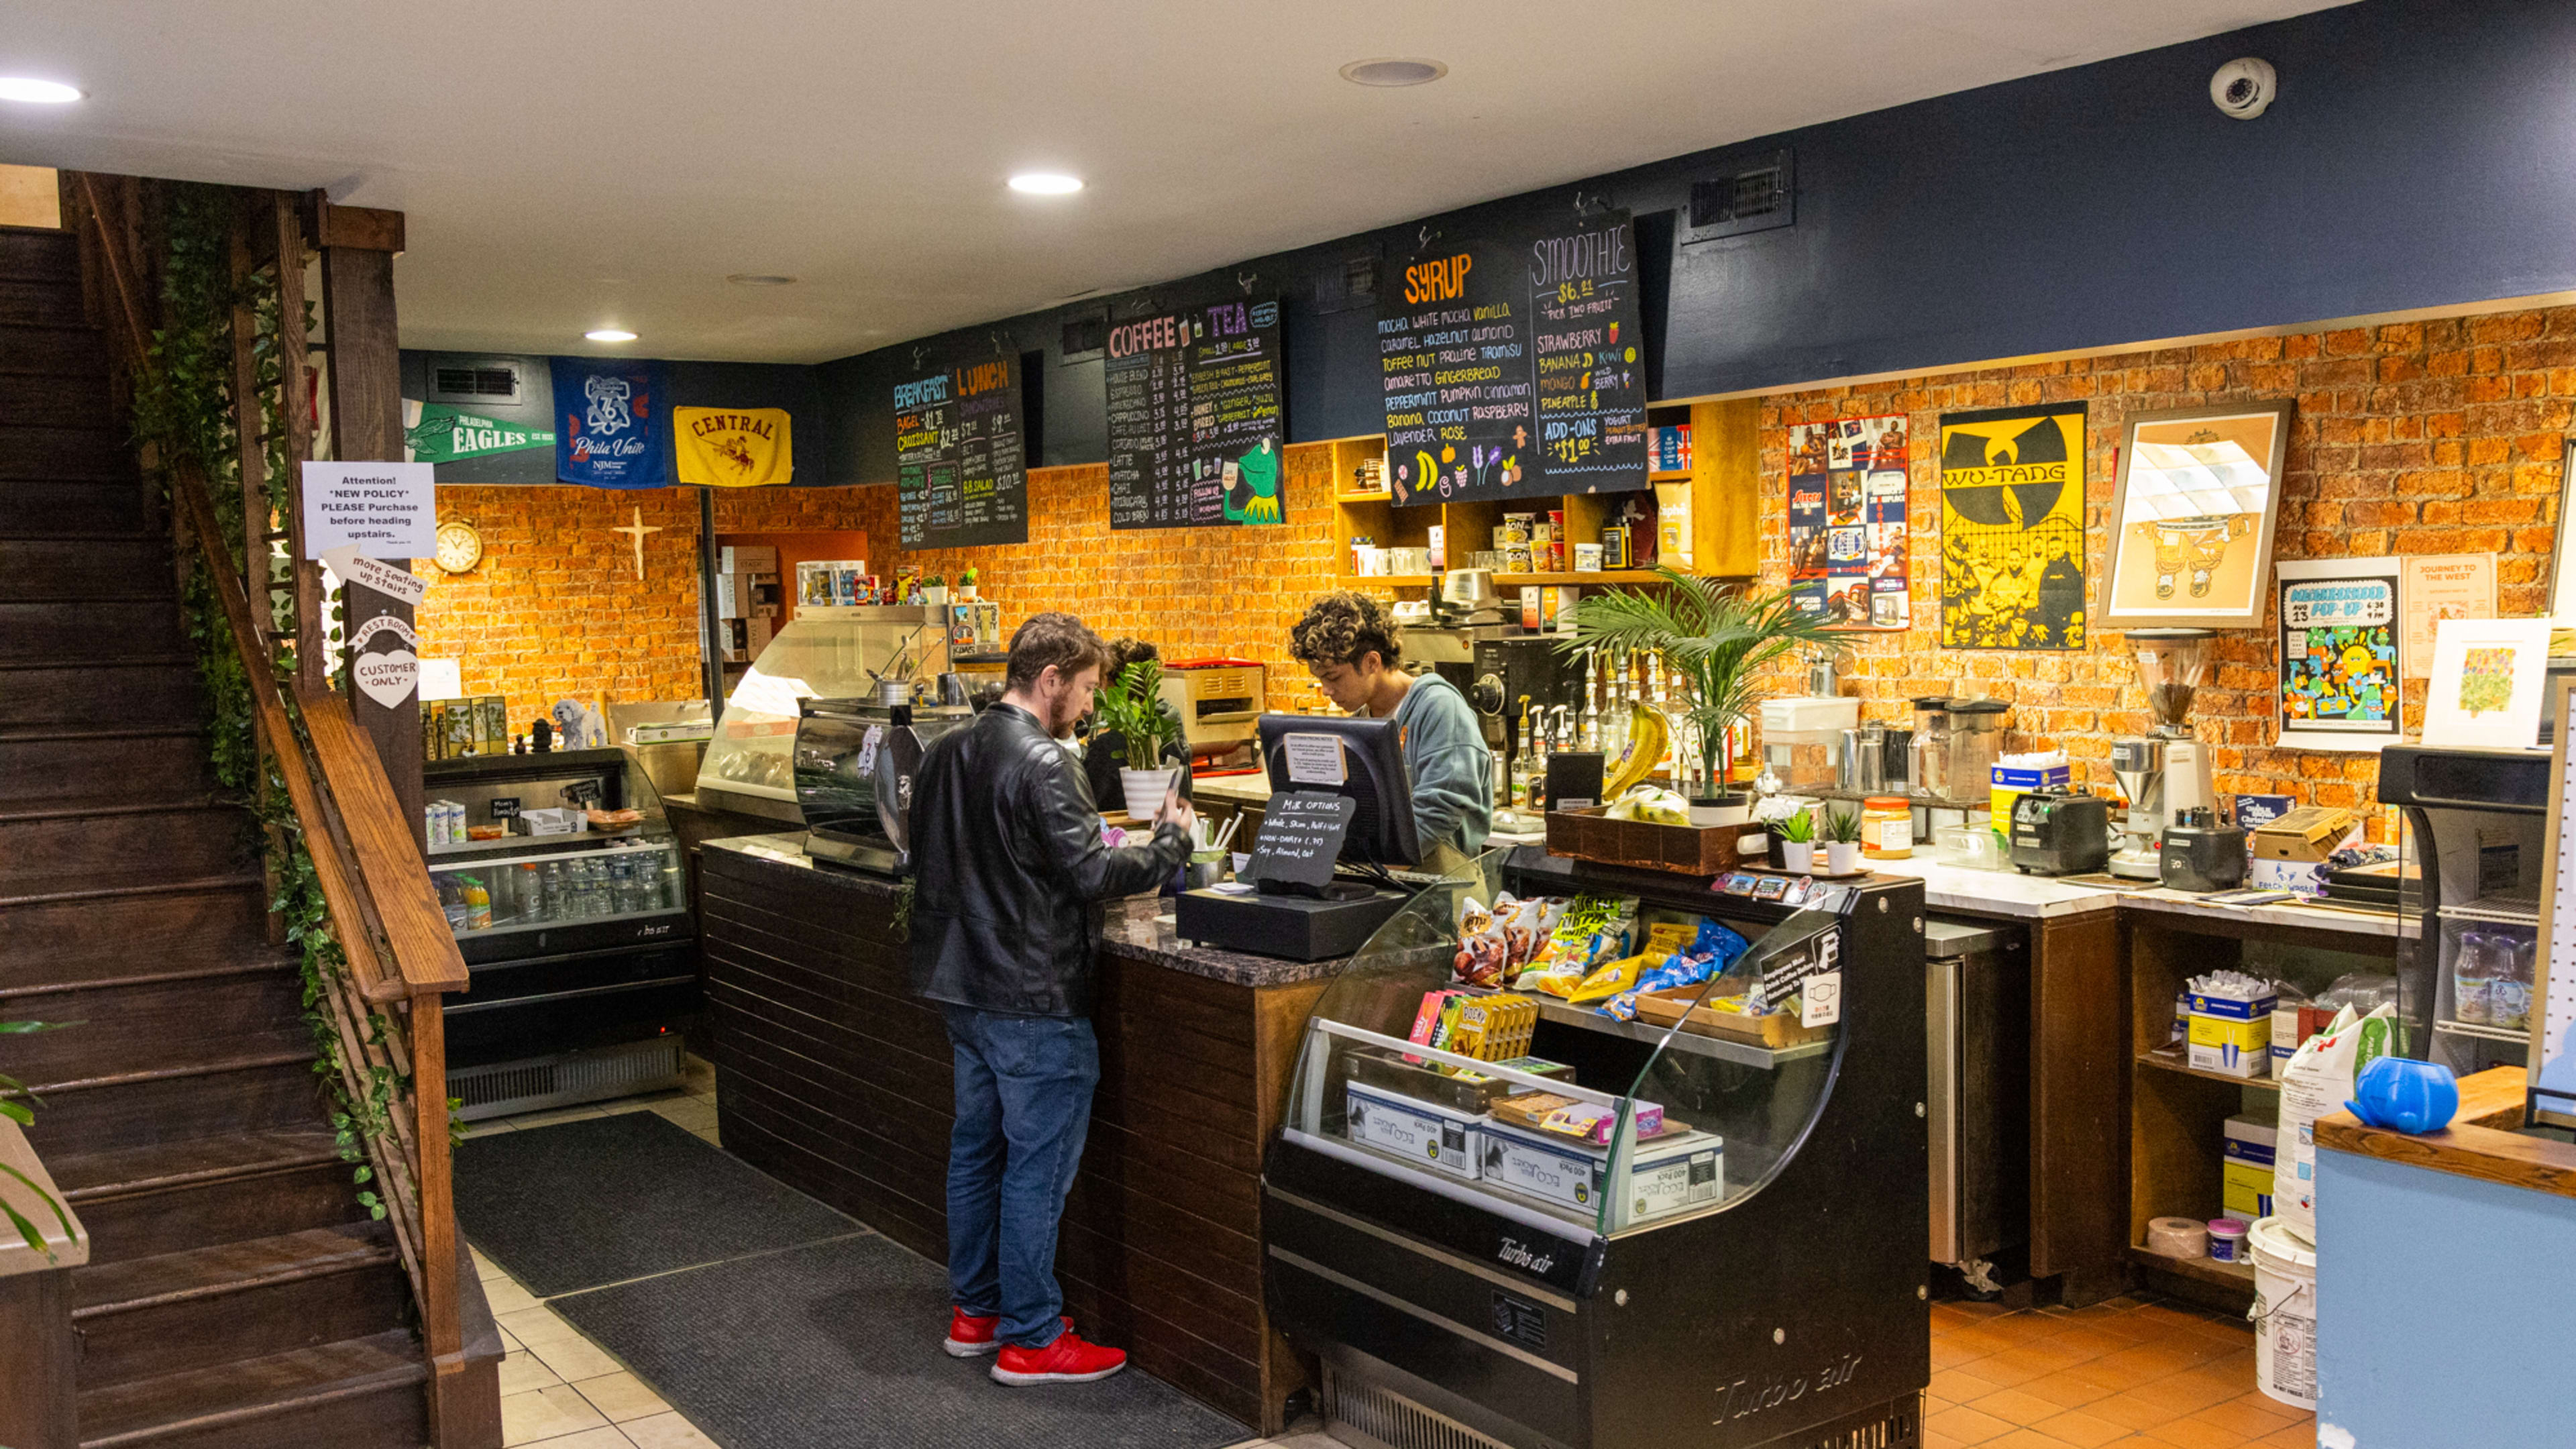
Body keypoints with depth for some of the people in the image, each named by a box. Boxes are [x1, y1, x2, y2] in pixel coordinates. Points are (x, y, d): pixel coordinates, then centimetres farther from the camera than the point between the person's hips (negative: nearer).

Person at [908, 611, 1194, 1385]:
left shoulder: (944, 754, 8)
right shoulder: (1042, 763, -20)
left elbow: (927, 859, 18)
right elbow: (1092, 874, -22)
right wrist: (1171, 840, -9)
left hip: (962, 987, 9)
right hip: (1034, 1001, -9)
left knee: (976, 1148, 18)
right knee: (1038, 1167, 1)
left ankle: (975, 1310, 30)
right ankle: (1030, 1338, 10)